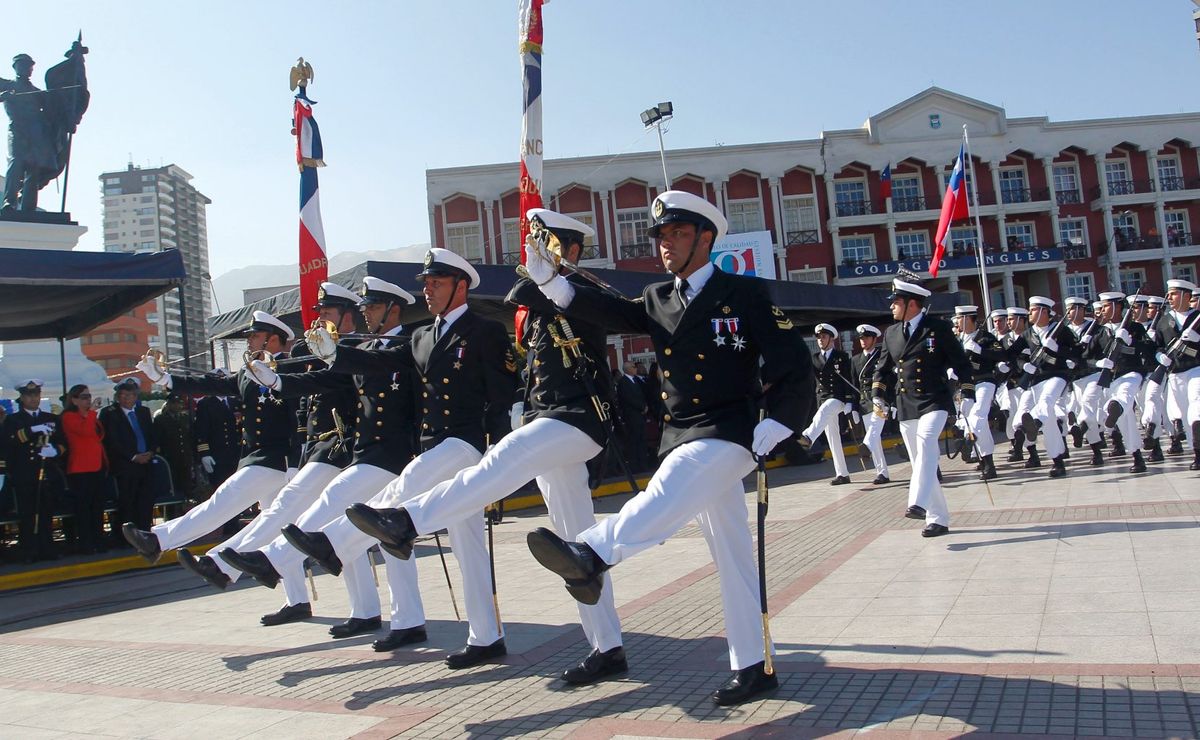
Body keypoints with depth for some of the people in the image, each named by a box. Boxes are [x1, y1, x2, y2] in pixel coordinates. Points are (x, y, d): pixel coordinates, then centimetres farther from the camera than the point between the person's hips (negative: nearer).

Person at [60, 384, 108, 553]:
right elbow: (86, 431, -22)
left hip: (98, 468, 7)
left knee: (98, 509, 9)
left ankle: (98, 542, 14)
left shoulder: (92, 416, 17)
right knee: (83, 509, -4)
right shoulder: (68, 417, -5)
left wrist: (105, 462, 19)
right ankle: (85, 543, 1)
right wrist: (91, 412, -14)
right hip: (80, 470, -7)